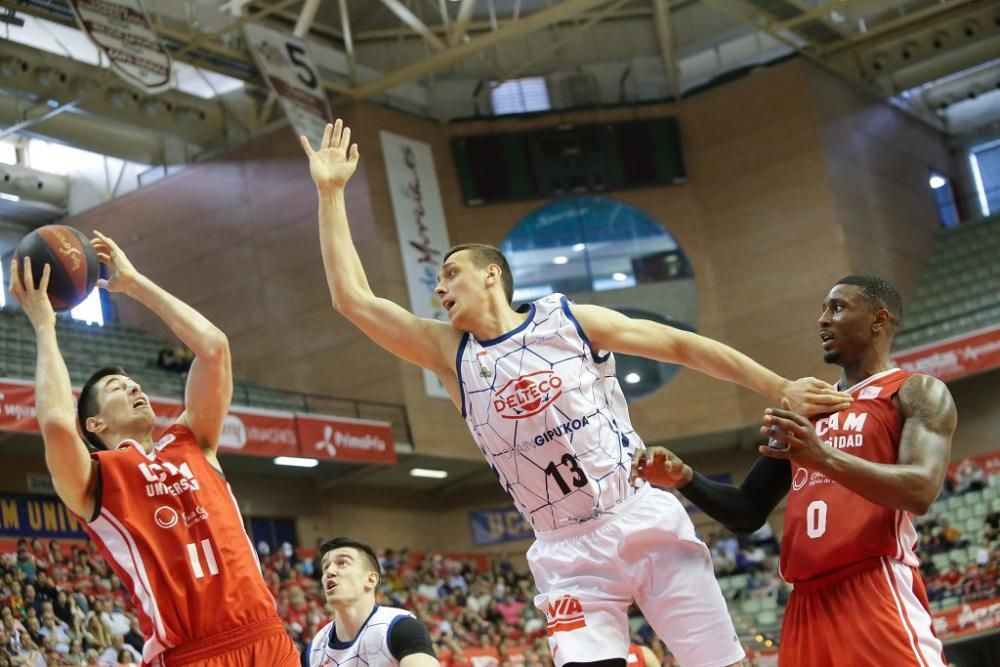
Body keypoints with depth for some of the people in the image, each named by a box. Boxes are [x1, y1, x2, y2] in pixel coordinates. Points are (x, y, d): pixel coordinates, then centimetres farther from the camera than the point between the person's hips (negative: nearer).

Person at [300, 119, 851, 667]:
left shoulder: (570, 320, 1)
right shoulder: (450, 354, 7)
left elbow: (681, 345, 5)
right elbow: (352, 298, 3)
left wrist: (781, 389, -1)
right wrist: (330, 191, 2)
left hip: (646, 520, -1)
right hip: (567, 552, 2)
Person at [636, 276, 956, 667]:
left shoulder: (917, 392, 3)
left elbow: (921, 492, -15)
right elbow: (748, 512, 25)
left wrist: (826, 458, -27)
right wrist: (684, 479, 6)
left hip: (877, 592, -6)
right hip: (808, 602, 6)